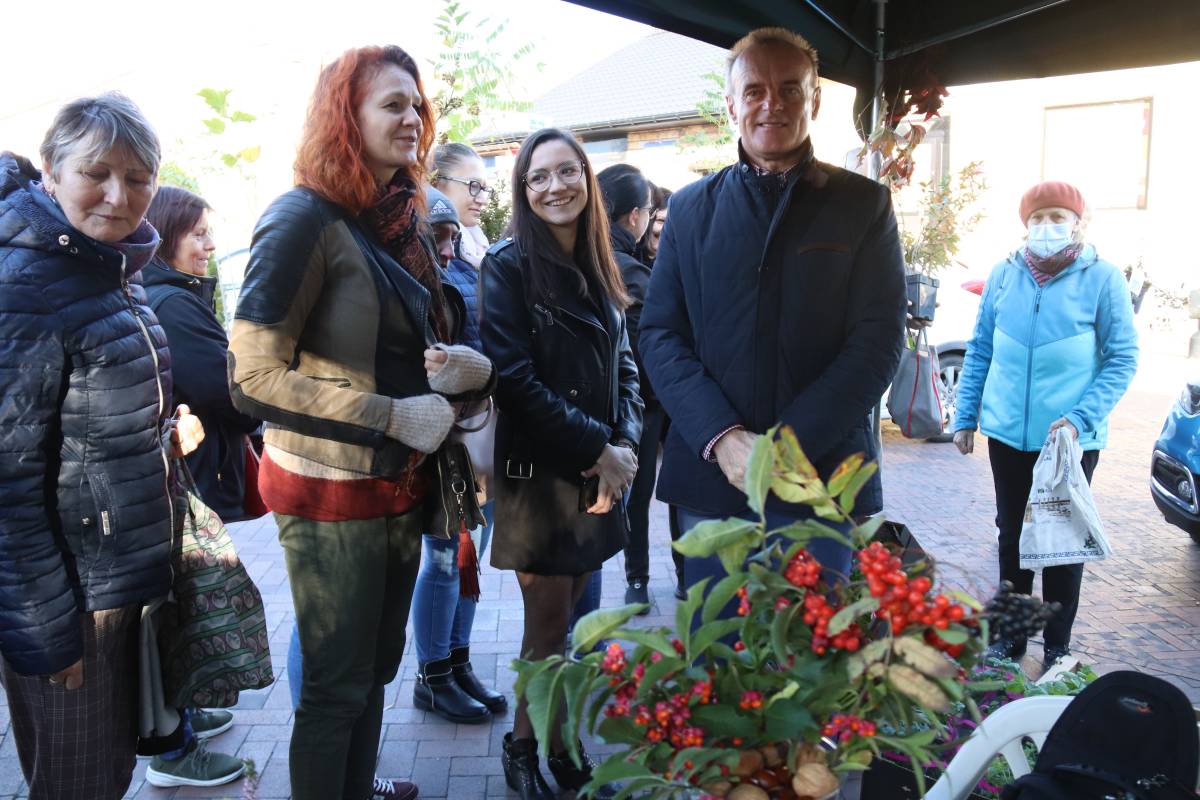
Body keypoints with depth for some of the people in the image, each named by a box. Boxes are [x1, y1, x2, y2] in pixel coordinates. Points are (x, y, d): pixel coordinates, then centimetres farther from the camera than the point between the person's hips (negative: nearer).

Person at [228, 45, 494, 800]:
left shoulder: (404, 224, 8)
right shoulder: (305, 219, -14)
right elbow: (253, 375, -19)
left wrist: (473, 369, -4)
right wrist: (394, 417, -21)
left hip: (400, 489, 7)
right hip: (331, 495, -7)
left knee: (377, 668, 21)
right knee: (337, 687, 7)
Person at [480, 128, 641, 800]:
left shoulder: (599, 269, 11)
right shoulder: (509, 267, -8)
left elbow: (624, 366, 12)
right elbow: (514, 380, -16)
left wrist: (626, 442, -6)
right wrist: (596, 449, -16)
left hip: (600, 476, 6)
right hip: (539, 475, -5)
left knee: (563, 620, 14)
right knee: (551, 628, 4)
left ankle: (542, 744, 30)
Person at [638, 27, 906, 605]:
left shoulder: (862, 204, 4)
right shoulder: (690, 206, 10)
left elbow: (878, 340, -3)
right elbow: (658, 334, 4)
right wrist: (721, 437, -11)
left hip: (822, 481, -1)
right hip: (709, 474, 2)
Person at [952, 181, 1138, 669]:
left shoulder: (1102, 278, -7)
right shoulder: (1004, 274, 2)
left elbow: (1122, 359, -6)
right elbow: (980, 350, 8)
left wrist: (1080, 419, -18)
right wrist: (965, 417, 6)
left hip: (1073, 438, -3)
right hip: (1008, 434, 3)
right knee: (1011, 536, 14)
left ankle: (1058, 649, 24)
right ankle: (1009, 637, 30)